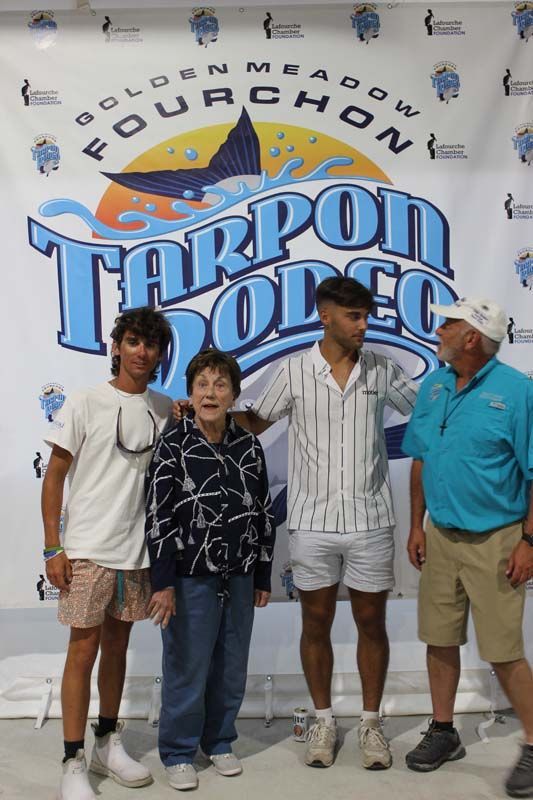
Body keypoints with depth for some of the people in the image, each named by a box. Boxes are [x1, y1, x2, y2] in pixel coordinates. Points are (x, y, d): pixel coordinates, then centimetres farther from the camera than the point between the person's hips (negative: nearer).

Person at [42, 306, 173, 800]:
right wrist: (53, 547, -8)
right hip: (88, 550, -4)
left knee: (117, 645, 15)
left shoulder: (164, 409, 5)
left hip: (138, 550, 4)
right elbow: (54, 476, -5)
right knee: (84, 649, 0)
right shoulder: (84, 404, -5)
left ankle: (108, 744, 30)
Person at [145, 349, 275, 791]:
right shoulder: (174, 445, -8)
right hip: (190, 577, -4)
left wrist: (263, 577, 10)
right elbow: (158, 516, -10)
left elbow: (264, 514, 9)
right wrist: (163, 582, -13)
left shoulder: (249, 447, 4)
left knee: (232, 669, 14)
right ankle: (178, 752, 25)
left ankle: (219, 741, 34)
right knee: (187, 669, 5)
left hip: (239, 578, 4)